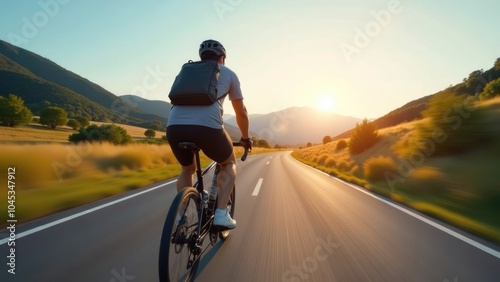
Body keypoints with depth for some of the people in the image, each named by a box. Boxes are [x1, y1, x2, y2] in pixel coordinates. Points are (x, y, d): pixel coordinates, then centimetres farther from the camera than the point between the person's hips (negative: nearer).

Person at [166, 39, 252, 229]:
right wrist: (245, 138, 41)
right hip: (208, 126, -3)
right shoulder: (228, 73, 23)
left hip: (174, 126, 4)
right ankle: (221, 213, 12)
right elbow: (241, 112, 27)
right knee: (229, 164, 25)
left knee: (187, 169, 32)